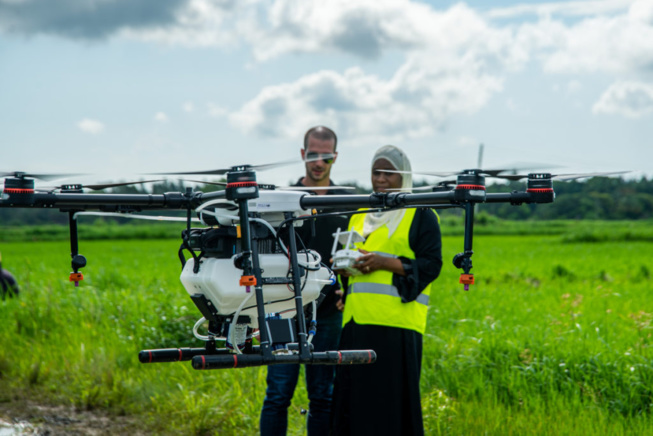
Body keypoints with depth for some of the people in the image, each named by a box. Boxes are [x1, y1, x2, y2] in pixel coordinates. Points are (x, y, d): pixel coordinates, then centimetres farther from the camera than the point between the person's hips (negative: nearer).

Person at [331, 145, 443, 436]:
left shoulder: (421, 215, 4)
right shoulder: (359, 215, 23)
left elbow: (431, 265, -4)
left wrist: (384, 262, -15)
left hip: (396, 322, -6)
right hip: (357, 319, 6)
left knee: (391, 398, -10)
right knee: (355, 396, 1)